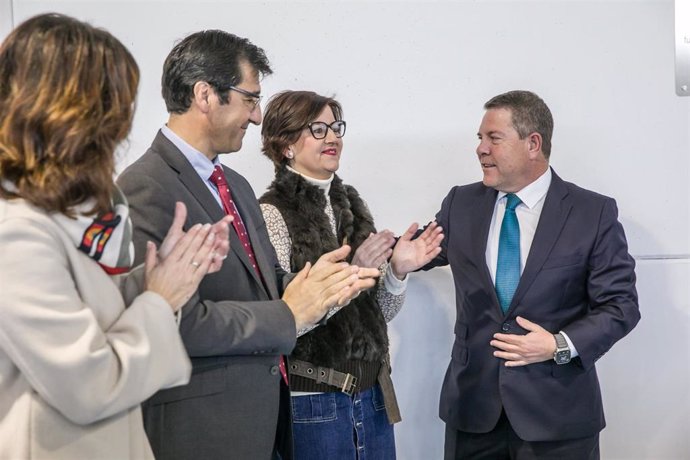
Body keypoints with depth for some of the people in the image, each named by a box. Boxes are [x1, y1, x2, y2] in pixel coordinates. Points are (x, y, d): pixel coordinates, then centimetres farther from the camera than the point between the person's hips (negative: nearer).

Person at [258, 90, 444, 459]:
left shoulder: (350, 204, 8)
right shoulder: (272, 213, -10)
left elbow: (380, 313, 10)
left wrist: (396, 270, -8)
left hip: (371, 396, 6)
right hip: (311, 402, -6)